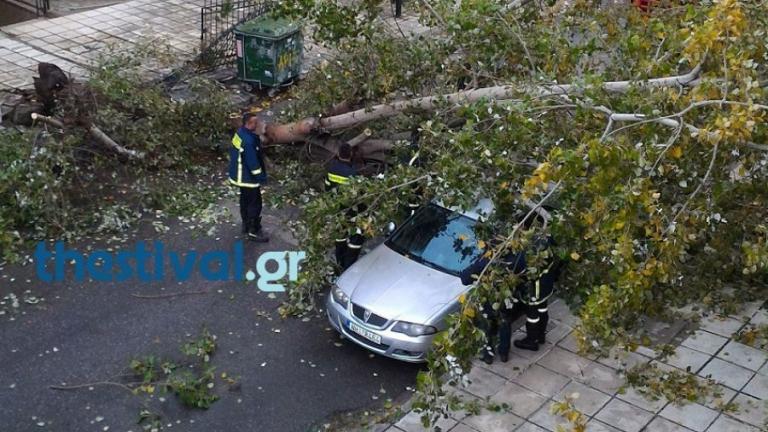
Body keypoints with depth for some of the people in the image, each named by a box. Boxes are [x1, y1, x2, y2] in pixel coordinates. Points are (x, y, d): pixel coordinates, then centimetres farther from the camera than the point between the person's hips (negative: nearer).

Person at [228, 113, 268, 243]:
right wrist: (261, 177, -15)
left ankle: (246, 225, 39)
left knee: (245, 200, 24)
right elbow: (253, 162, -26)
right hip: (248, 177, -10)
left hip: (241, 175, 10)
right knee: (255, 204, 3)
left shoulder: (240, 133, 0)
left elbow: (233, 152, 13)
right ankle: (253, 232, 13)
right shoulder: (248, 141, -31)